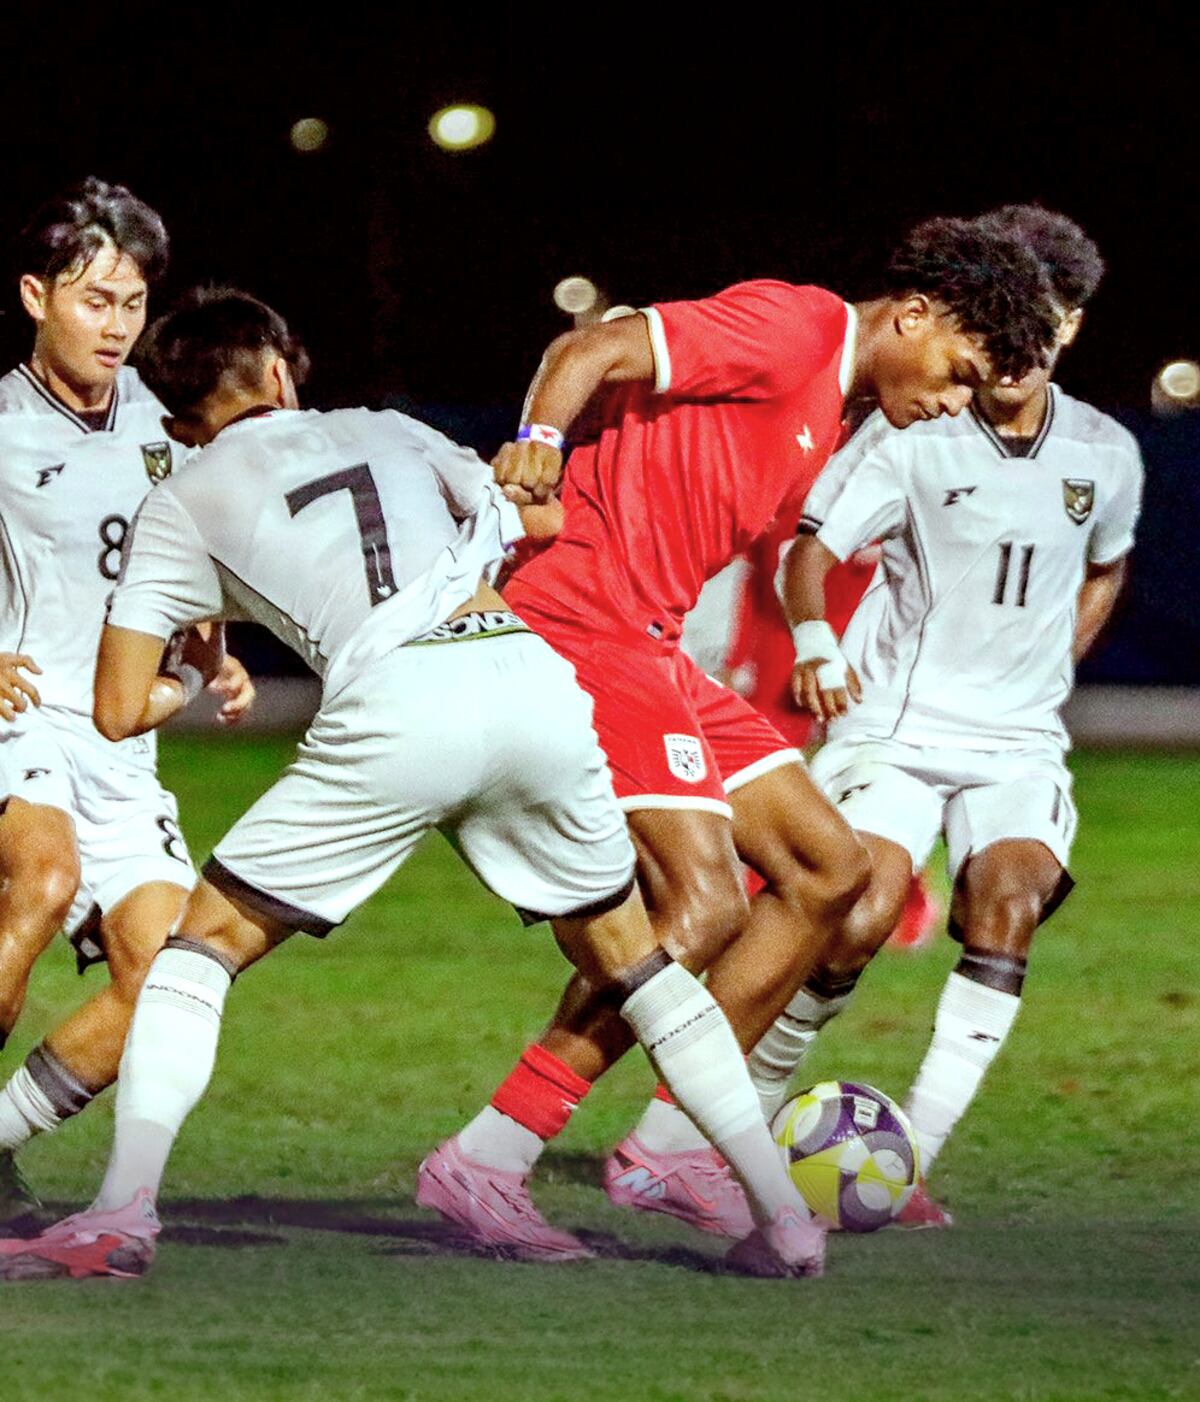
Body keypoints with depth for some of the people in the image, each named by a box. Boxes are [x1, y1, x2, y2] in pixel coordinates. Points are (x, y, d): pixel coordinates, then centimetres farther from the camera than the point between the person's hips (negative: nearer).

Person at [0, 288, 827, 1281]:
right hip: (530, 673, 3)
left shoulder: (183, 503, 21)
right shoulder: (387, 432, 29)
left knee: (204, 945, 11)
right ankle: (785, 1215, 16)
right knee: (629, 960, 21)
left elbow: (120, 712, 18)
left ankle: (123, 1215, -5)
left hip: (396, 707, -3)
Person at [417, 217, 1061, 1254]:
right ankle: (487, 1160, -16)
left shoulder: (829, 419, 22)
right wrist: (540, 441, -34)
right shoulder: (794, 328, -8)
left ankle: (669, 1146, 9)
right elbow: (595, 354, -17)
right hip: (579, 623, -11)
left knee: (828, 867, 9)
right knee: (704, 903, -19)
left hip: (652, 651, 11)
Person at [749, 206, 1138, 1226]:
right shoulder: (911, 435, -7)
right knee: (861, 912, -22)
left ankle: (914, 1154, -25)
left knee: (1009, 898, -25)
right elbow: (813, 547, -13)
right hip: (892, 722, -3)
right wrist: (814, 641, -33)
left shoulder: (1105, 455, 5)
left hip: (1018, 740, 3)